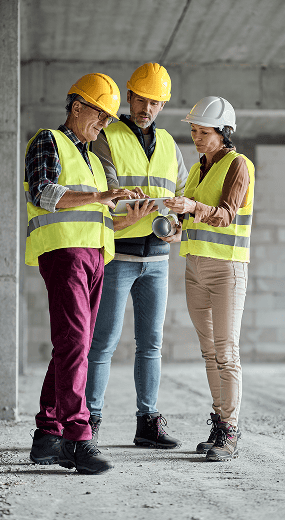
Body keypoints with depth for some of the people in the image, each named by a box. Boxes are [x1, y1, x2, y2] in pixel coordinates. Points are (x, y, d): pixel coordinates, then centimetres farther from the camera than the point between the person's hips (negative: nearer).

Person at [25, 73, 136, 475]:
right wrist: (100, 197, -21)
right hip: (61, 250, -8)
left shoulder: (93, 161, 29)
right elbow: (41, 194, -14)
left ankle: (47, 436, 6)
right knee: (73, 342, -18)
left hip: (93, 258, 8)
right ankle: (77, 438, -23)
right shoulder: (48, 142, 4)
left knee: (74, 348, 4)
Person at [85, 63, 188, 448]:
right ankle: (91, 422, 3)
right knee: (105, 340, -5)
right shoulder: (106, 139, -4)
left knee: (151, 341, 6)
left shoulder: (168, 145, 13)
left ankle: (148, 423, 13)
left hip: (156, 257, 5)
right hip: (116, 256, -5)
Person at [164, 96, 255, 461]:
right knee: (210, 350, 8)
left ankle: (228, 437, -7)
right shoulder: (198, 170, 14)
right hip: (196, 268, 7)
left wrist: (193, 206, -40)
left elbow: (225, 216, -22)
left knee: (225, 352, -9)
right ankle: (222, 426, 15)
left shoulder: (238, 165, -9)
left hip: (228, 267, -7)